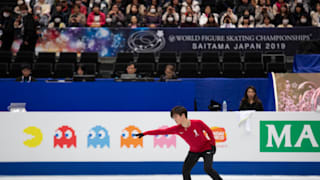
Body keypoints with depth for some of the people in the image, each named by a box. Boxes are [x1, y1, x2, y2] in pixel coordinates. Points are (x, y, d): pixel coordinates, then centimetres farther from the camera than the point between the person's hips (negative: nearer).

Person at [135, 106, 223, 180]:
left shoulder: (198, 123, -24)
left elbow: (209, 131, -7)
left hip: (206, 149, -4)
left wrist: (213, 144, -8)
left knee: (208, 168, -22)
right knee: (185, 171, -3)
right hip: (194, 151, 4)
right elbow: (162, 131, -16)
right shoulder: (177, 129, -15)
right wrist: (145, 133, -19)